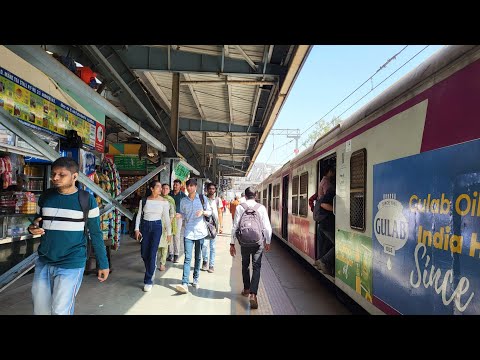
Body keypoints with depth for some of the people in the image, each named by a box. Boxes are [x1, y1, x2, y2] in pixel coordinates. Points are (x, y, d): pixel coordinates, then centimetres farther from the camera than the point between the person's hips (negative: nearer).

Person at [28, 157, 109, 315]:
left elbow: (96, 234, -3)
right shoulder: (45, 197, 4)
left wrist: (103, 264, -2)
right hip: (43, 263, 5)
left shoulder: (87, 200, -8)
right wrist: (33, 228, -6)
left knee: (60, 311, -1)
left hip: (71, 264, -5)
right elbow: (37, 222, 18)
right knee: (40, 310, 15)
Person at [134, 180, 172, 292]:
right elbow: (139, 215, 4)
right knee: (144, 253, 10)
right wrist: (137, 229, -4)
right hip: (145, 226, 3)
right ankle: (151, 271, 39)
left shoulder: (164, 202, -4)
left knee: (152, 253, -8)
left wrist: (169, 233, -1)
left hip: (157, 226, -2)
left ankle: (148, 280, 2)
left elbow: (166, 218, -1)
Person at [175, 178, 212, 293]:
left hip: (200, 231, 0)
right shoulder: (183, 201, 6)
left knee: (198, 257, 12)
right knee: (187, 258, -10)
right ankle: (184, 284, -15)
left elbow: (210, 211, 4)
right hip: (189, 232, 0)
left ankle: (196, 279, 27)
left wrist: (203, 212, -16)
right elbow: (183, 214, 13)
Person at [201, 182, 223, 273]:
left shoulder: (217, 199, 5)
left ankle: (211, 265, 17)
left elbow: (220, 213, 8)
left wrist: (221, 226, 3)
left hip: (214, 224, 1)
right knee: (204, 244, -12)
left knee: (212, 246, 5)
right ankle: (205, 260, 14)